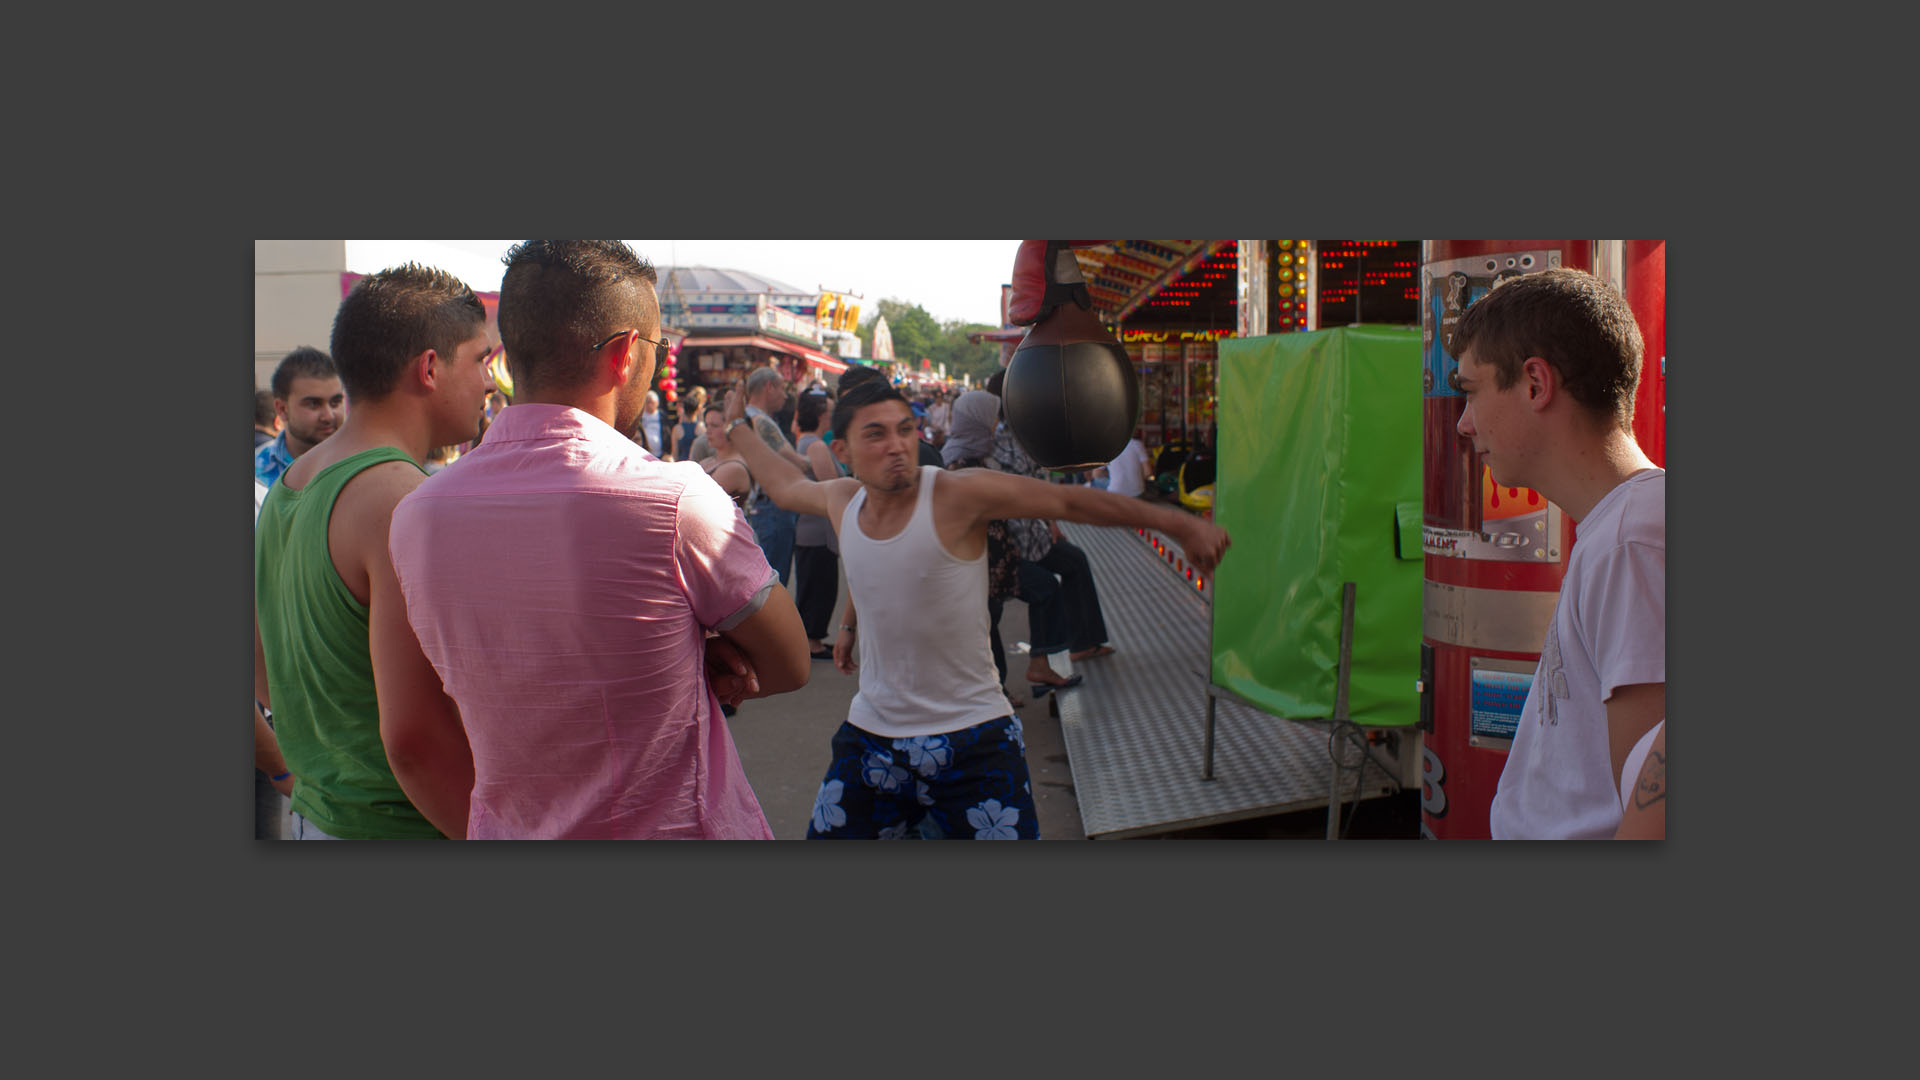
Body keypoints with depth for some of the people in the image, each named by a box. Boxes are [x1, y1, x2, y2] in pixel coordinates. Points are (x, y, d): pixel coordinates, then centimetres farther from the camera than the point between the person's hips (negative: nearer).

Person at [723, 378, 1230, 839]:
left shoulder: (960, 494, -15)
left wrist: (1178, 523, -15)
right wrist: (738, 426, 34)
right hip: (871, 738, 4)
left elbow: (1072, 501, -13)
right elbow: (786, 486, 22)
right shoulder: (842, 500, 0)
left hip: (971, 742, -4)